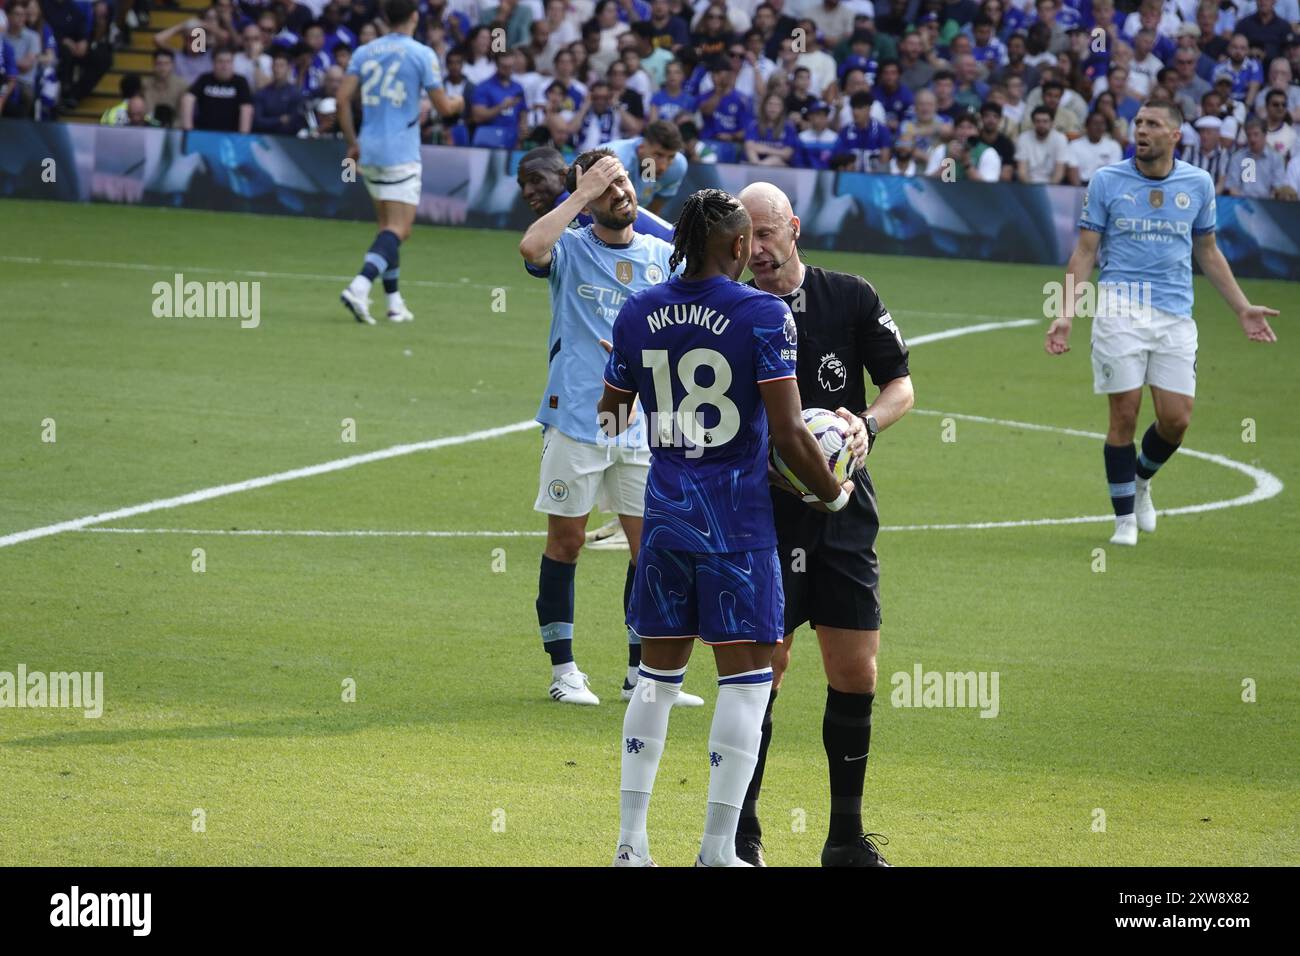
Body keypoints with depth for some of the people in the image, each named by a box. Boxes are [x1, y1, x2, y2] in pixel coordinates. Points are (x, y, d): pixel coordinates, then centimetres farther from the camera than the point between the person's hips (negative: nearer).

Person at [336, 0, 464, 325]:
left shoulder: (364, 52, 8)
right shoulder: (421, 54, -6)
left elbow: (342, 98, 1)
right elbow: (443, 107, -5)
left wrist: (352, 143, 11)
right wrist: (457, 103, 19)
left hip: (368, 152, 6)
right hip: (401, 153, -6)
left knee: (387, 226, 17)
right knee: (398, 230, -8)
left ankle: (394, 301, 17)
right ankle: (360, 286, -29)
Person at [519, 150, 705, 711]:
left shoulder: (665, 257, 9)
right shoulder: (571, 250, -1)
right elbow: (532, 248, -26)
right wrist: (582, 193, -19)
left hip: (645, 428, 3)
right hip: (574, 422, -3)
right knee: (566, 541, 2)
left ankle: (642, 673, 12)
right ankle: (563, 669, 10)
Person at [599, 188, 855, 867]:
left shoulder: (636, 314, 2)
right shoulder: (762, 315, -11)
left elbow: (609, 419, 12)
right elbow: (789, 434, -14)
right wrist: (834, 495, 2)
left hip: (665, 512, 5)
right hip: (737, 518, -5)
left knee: (657, 672, 14)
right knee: (745, 677, 2)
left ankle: (630, 840, 14)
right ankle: (717, 850, -1)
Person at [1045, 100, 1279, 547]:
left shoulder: (1198, 183, 8)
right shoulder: (1106, 181, 2)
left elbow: (1207, 251, 19)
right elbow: (1084, 252, 3)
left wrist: (1242, 307, 16)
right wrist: (1066, 315, -6)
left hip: (1175, 317, 2)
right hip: (1119, 309, -2)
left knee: (1176, 420, -3)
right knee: (1124, 415, -5)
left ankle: (1142, 478, 28)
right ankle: (1125, 518, 8)